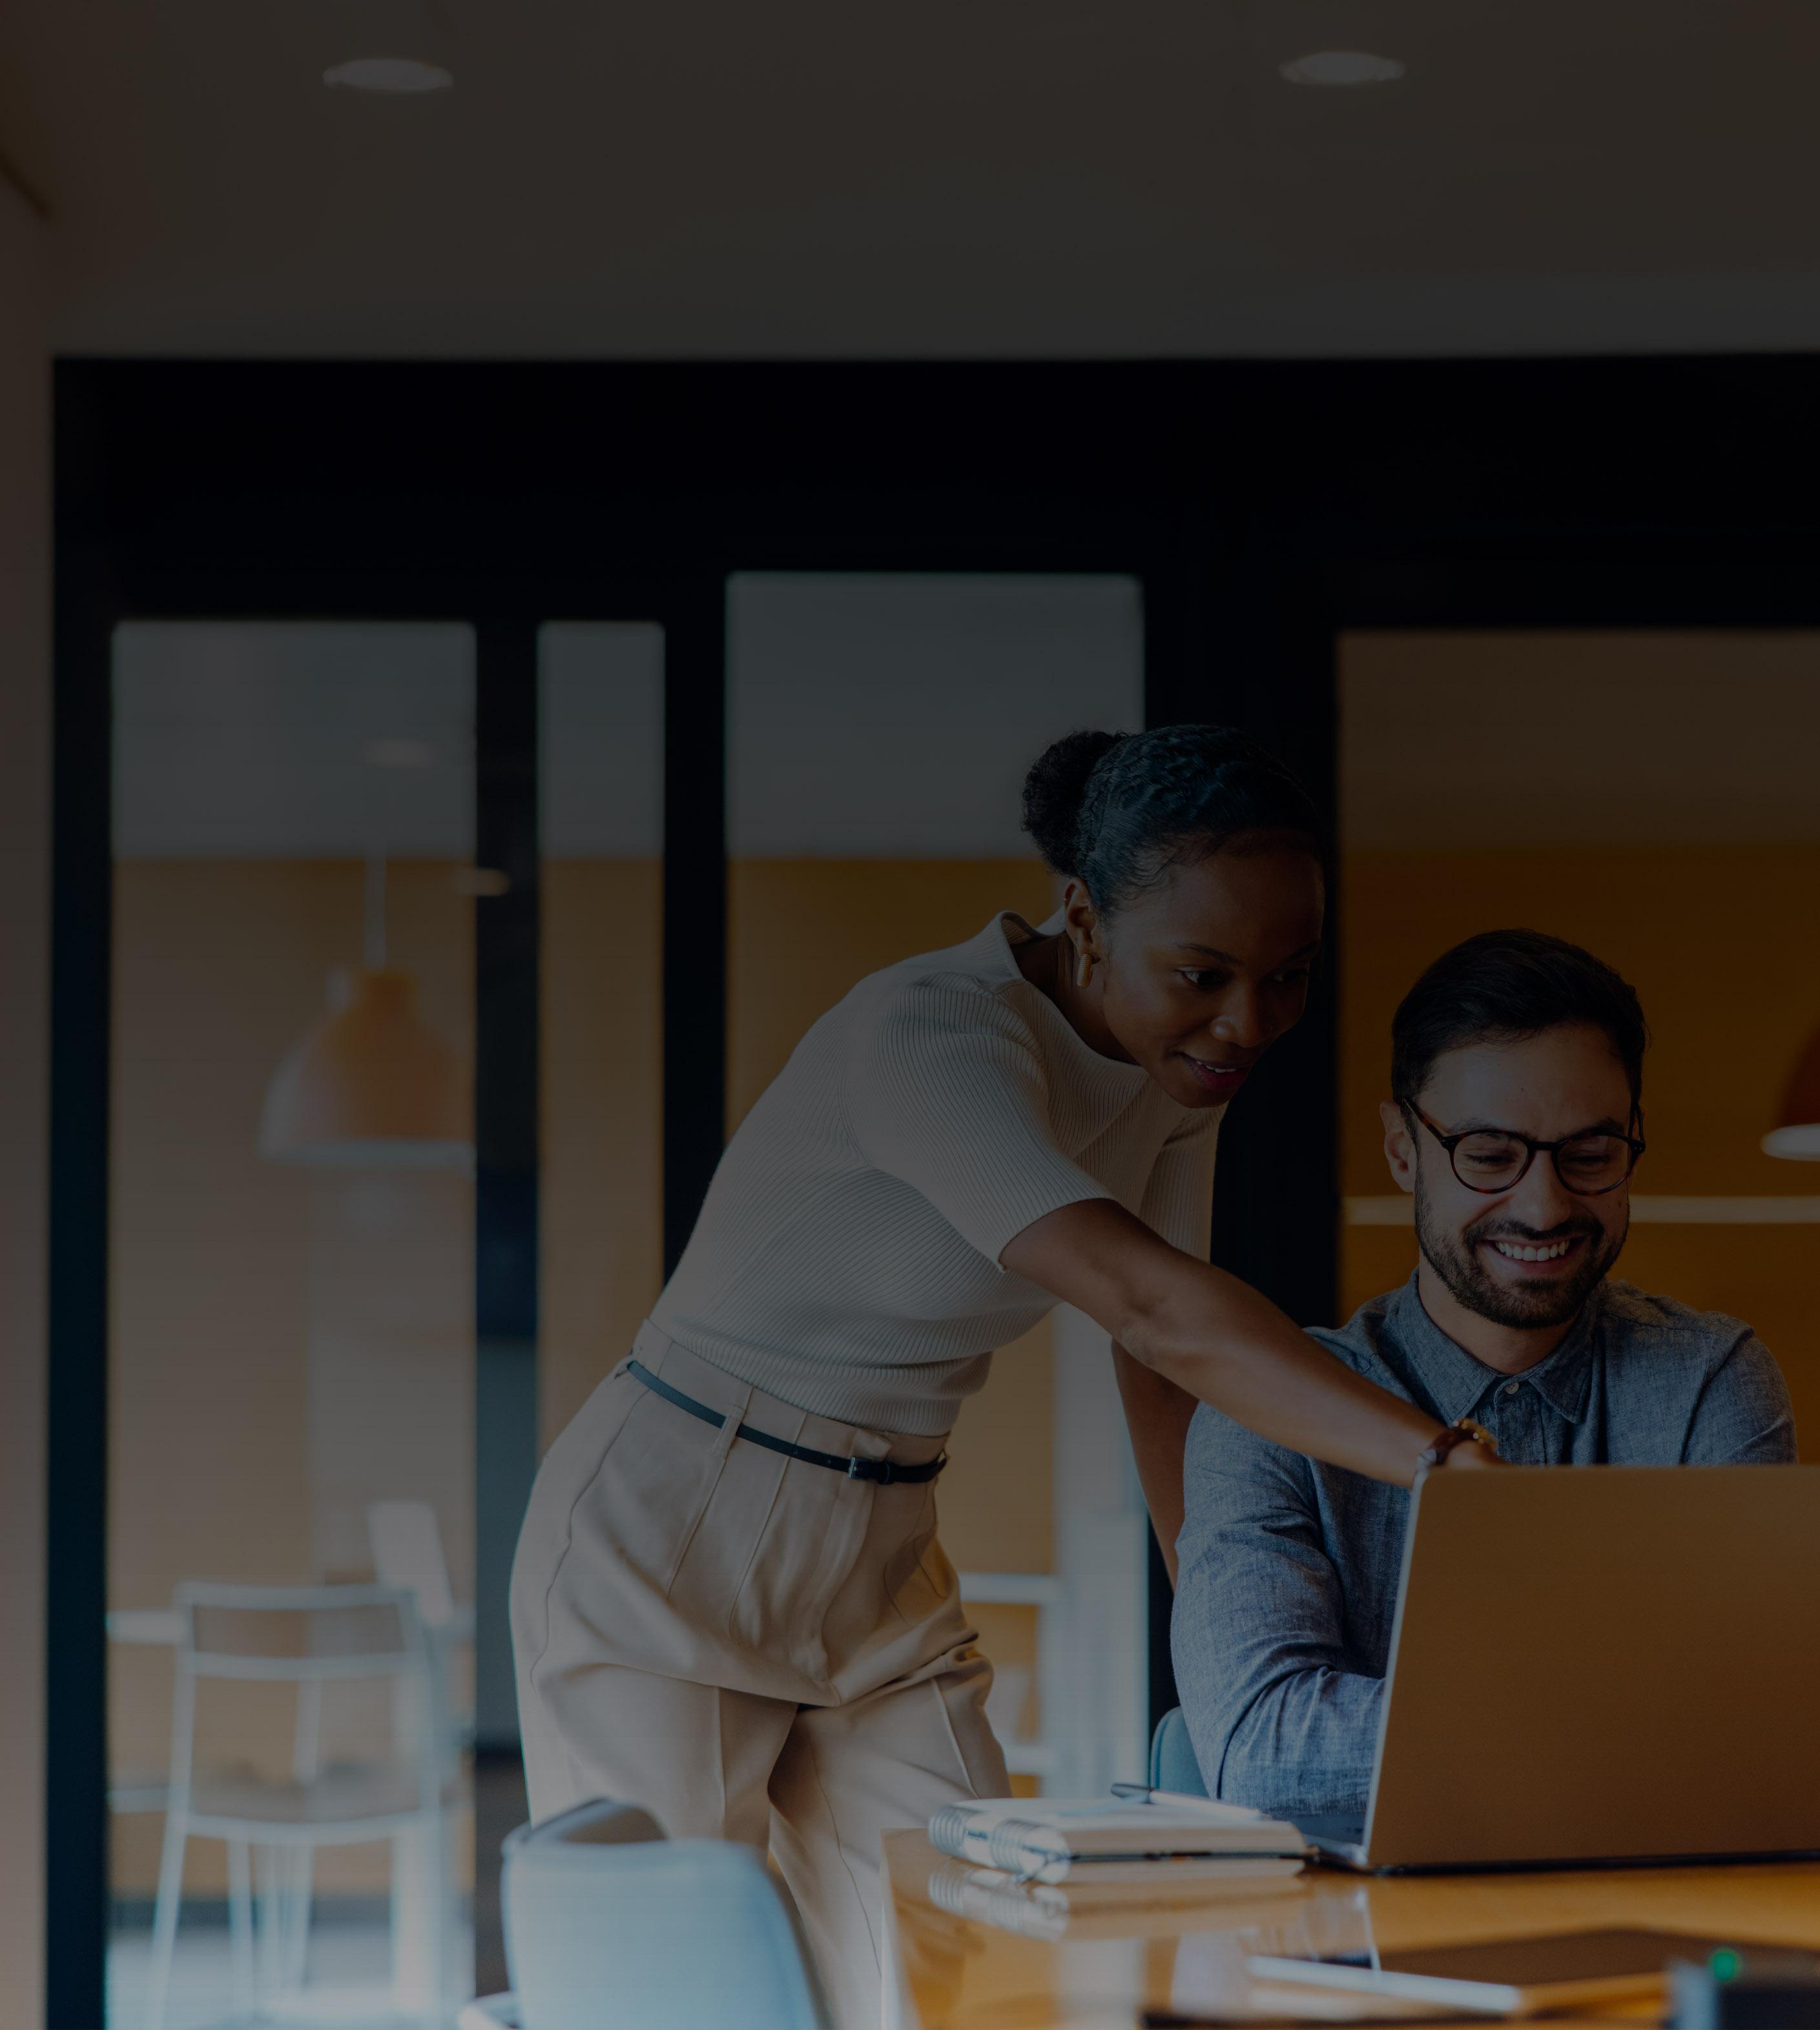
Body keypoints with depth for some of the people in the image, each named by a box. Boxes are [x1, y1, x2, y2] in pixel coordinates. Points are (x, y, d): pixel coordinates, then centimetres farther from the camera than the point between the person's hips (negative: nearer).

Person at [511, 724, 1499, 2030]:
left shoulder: (1177, 1066, -2)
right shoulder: (930, 1036, -28)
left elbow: (1166, 1378, 3)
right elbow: (1152, 1307, -40)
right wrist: (1445, 1462, -48)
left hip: (884, 1576, 7)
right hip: (666, 1562, -7)